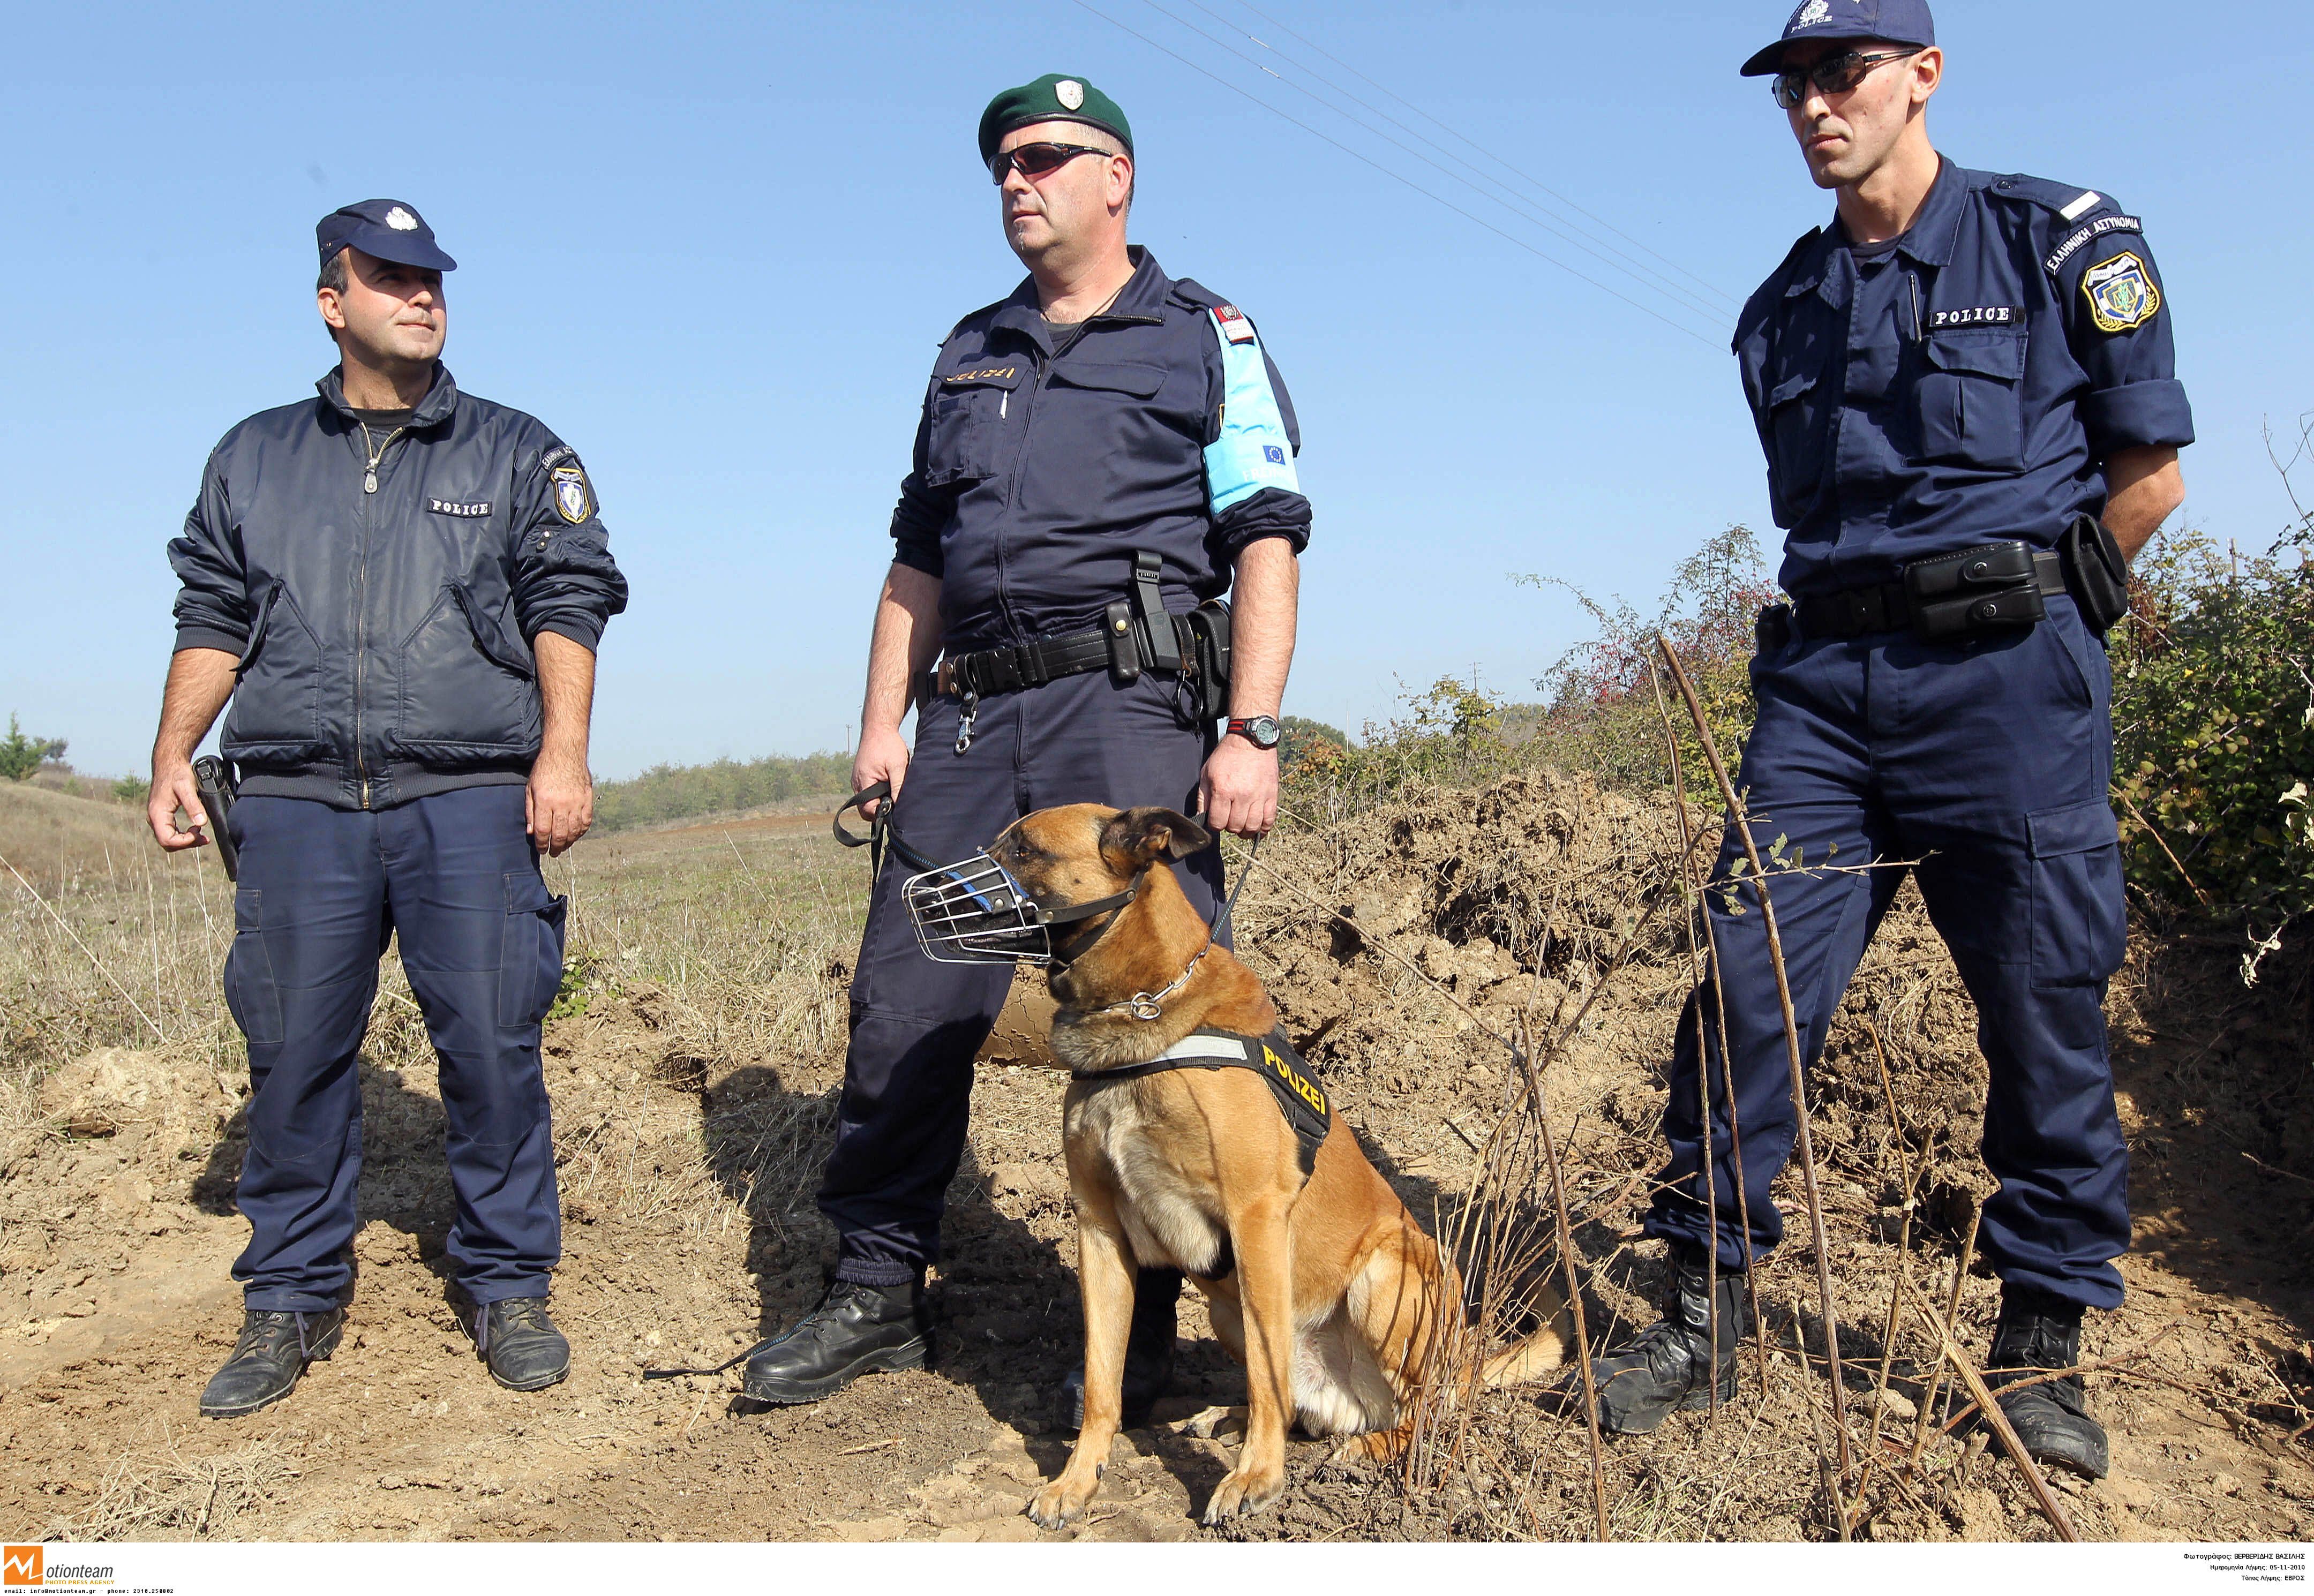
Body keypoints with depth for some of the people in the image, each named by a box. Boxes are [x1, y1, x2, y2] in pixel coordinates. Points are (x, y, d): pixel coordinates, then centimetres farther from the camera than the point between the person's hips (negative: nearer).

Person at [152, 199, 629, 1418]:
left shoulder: (514, 452, 12)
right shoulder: (255, 458, 19)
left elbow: (567, 606, 4)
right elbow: (212, 619, 19)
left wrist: (563, 750, -9)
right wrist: (171, 754, 8)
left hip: (468, 797, -2)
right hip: (296, 801, 2)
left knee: (492, 1045, -4)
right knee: (293, 1055, 4)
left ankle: (509, 1289, 11)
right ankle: (291, 1301, 18)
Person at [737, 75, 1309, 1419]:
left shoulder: (1206, 337, 9)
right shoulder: (970, 354, 23)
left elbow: (1266, 542, -1)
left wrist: (1253, 731, -12)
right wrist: (883, 721, 13)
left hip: (1128, 709, -4)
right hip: (970, 720, 5)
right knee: (905, 1006, 3)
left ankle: (1141, 1321, 11)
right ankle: (879, 1296, 17)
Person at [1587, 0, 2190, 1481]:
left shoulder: (2063, 240, 5)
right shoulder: (1781, 312, 16)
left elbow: (2149, 473, 5)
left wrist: (2025, 611, 7)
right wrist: (1861, 631, 12)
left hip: (2009, 676, -3)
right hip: (1826, 678, 3)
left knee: (2049, 1010, 2)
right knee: (1751, 980, -6)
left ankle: (2045, 1338, 17)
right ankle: (1705, 1313, 5)